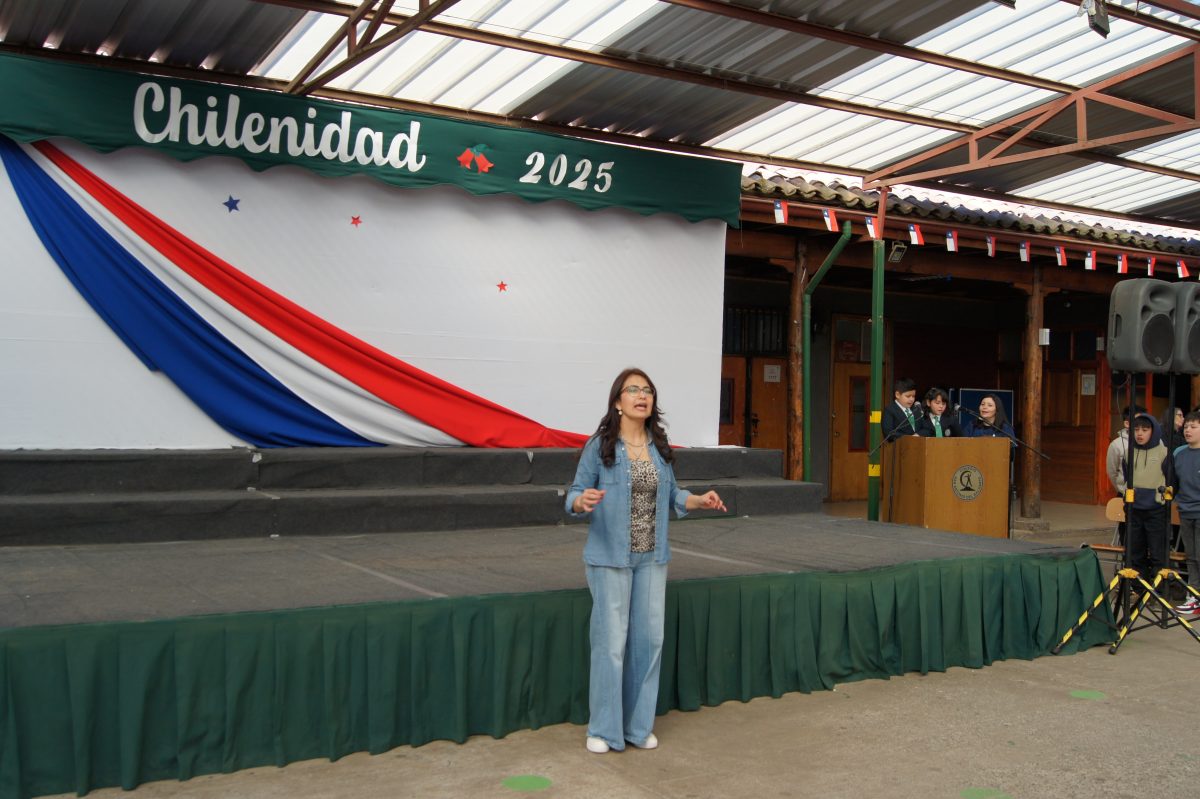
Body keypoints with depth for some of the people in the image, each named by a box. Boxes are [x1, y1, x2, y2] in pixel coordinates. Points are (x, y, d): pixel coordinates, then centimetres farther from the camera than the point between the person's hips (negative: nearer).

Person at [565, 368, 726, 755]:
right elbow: (575, 494, -5)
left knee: (649, 639, 7)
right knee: (611, 641, -2)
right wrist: (582, 502, -28)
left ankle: (639, 724, 23)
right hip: (610, 558, -5)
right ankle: (603, 729, 14)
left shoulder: (659, 446, 6)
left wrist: (700, 500, -2)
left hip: (651, 558, 5)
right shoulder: (599, 446, -8)